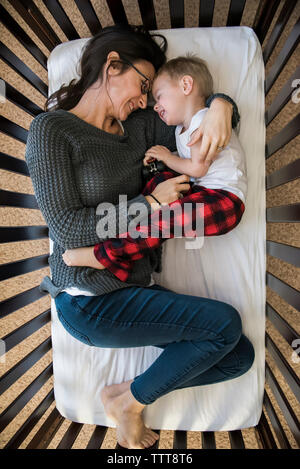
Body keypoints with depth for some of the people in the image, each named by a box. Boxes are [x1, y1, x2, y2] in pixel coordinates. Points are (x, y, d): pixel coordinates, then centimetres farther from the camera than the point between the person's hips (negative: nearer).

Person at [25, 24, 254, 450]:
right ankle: (130, 402, 9)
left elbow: (196, 118, 18)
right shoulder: (51, 129, -7)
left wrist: (220, 105, -6)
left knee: (240, 356, 2)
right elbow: (66, 227, -16)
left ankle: (125, 394, 15)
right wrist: (151, 201, -14)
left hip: (135, 289, 7)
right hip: (90, 301, -6)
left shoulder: (139, 127, 10)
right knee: (226, 322, -12)